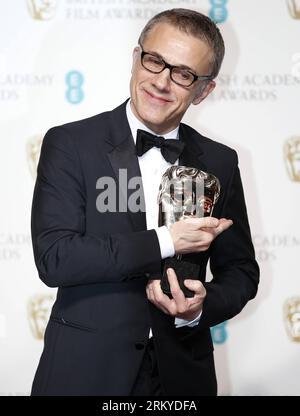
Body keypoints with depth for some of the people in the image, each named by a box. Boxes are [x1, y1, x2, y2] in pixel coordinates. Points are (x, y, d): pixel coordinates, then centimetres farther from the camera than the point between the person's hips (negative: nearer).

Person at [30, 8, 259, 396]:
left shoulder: (220, 162, 2)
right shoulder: (70, 144, -7)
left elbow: (241, 270, 8)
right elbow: (53, 257, -16)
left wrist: (201, 308, -12)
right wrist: (164, 242, -19)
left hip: (181, 373, 3)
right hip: (84, 369, -2)